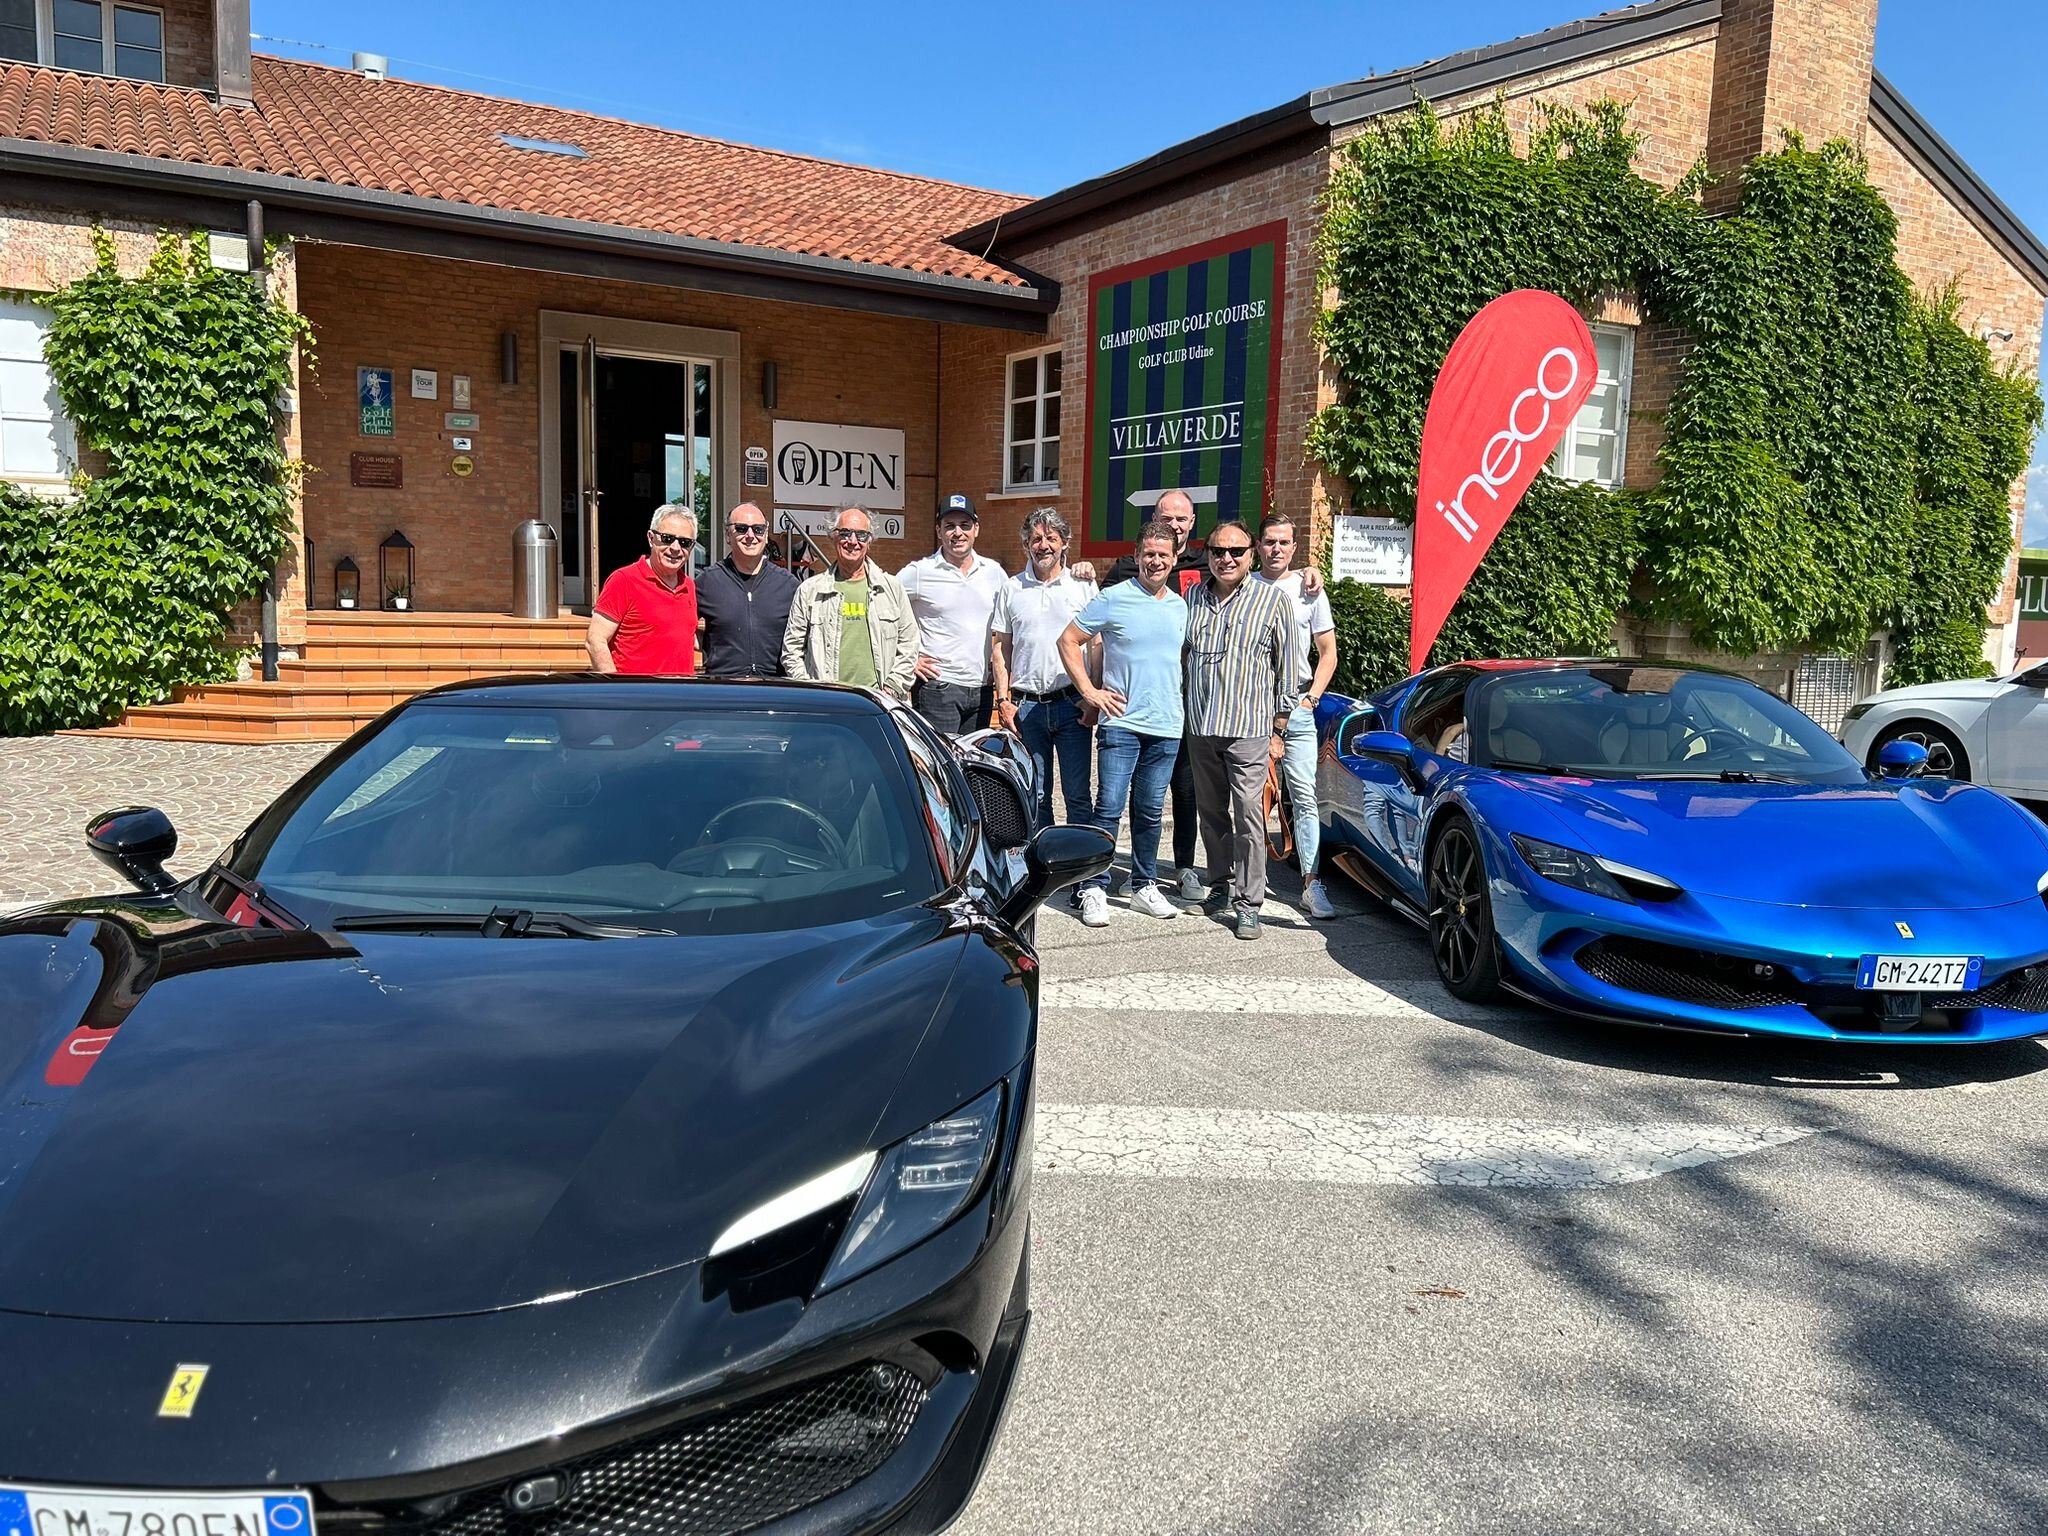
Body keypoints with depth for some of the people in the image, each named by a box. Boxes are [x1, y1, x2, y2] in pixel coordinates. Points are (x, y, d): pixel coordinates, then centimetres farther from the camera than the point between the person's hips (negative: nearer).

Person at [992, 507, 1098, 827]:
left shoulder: (1083, 586, 5)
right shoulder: (1012, 588, 9)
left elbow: (1097, 645, 5)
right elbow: (1001, 649, 11)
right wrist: (1003, 700, 2)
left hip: (1071, 704, -2)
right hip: (1026, 705, 2)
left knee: (1078, 794, 0)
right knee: (1034, 795, 8)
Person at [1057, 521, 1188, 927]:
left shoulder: (1181, 607, 12)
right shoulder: (1113, 599, -4)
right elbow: (1069, 640, -2)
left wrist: (1179, 701, 13)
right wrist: (1089, 692, -7)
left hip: (1166, 728, 5)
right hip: (1121, 723, -4)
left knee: (1150, 812, 12)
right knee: (1109, 807, -6)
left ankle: (1145, 886, 22)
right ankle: (1094, 889, 2)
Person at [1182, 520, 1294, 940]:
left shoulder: (1272, 599, 1)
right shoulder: (1192, 597, 10)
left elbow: (1287, 668, 3)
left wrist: (1278, 728, 0)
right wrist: (1180, 713, 13)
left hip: (1249, 728, -4)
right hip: (1200, 727, 4)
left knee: (1248, 817, -6)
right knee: (1212, 813, 13)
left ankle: (1248, 904, -1)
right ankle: (1221, 886, 27)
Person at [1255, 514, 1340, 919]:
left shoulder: (1309, 590, 8)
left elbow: (1328, 653, 11)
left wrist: (1312, 696, -1)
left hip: (1296, 708, 0)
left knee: (1305, 798, -5)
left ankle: (1311, 883, -6)